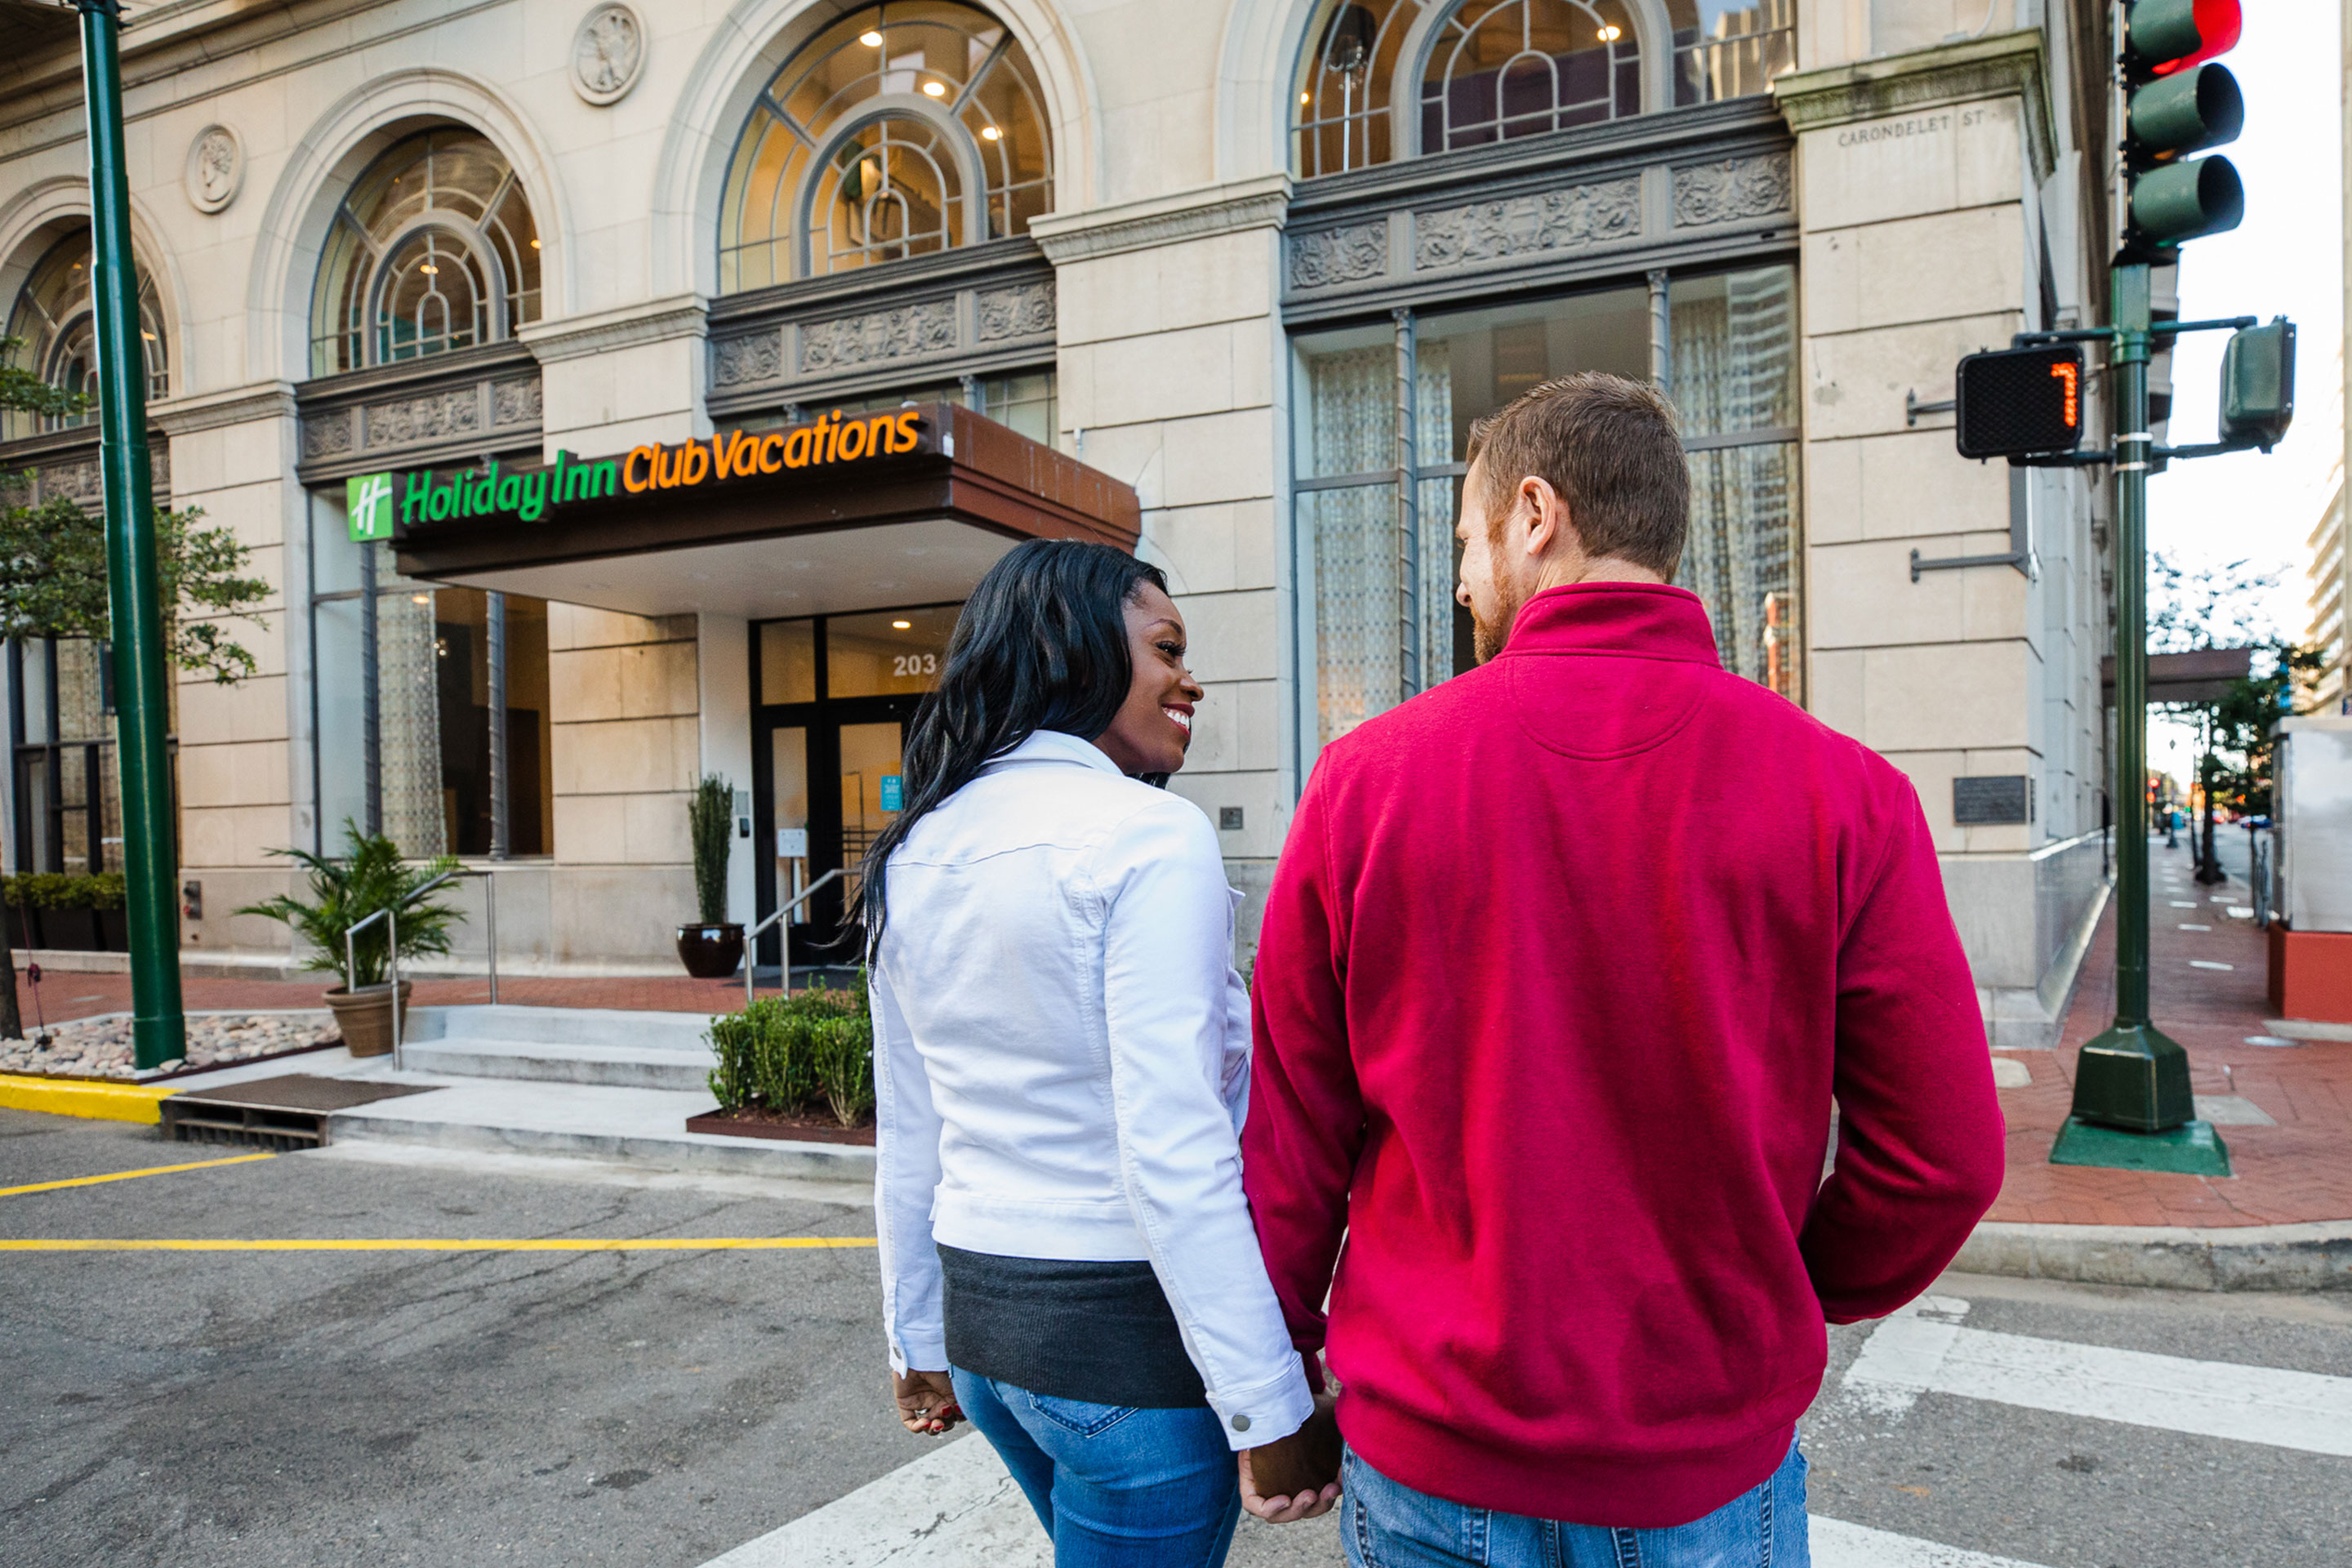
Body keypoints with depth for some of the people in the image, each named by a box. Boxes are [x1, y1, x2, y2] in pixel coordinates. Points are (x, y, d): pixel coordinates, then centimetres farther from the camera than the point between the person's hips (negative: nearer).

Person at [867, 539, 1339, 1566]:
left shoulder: (911, 858, 4)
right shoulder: (1149, 838, -18)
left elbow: (906, 1141, 10)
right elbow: (1173, 1156, -23)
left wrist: (919, 1338, 20)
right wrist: (1269, 1407, -16)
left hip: (979, 1322, 7)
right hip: (1131, 1334, -7)